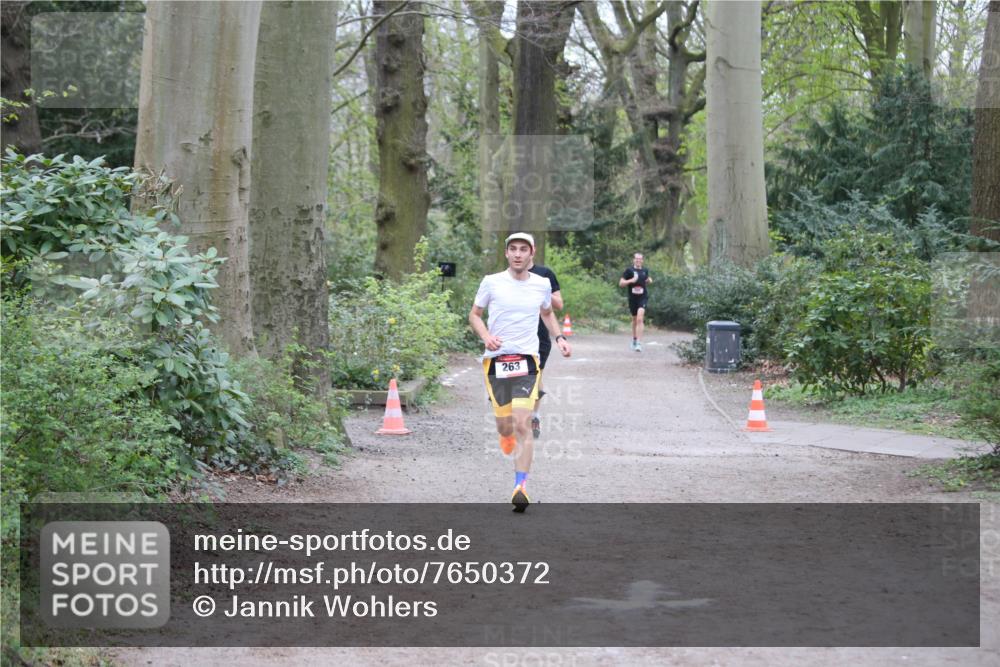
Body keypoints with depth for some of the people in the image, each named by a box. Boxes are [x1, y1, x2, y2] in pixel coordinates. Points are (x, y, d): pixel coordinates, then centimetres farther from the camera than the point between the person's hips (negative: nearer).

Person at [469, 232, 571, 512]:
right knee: (505, 427, 3)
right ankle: (506, 437, 43)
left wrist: (560, 337, 11)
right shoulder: (491, 282, 0)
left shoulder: (542, 284, 6)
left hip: (527, 359, 0)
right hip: (496, 359, 0)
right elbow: (474, 315, 9)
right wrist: (486, 336, -10)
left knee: (523, 424, -14)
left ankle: (520, 487, -14)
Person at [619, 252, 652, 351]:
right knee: (634, 319, 15)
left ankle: (639, 343, -22)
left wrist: (649, 281, 5)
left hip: (643, 297, 0)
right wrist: (631, 281, -17)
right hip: (632, 298, 0)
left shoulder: (645, 271, 8)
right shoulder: (629, 270, -1)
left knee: (640, 319, -17)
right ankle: (634, 339, 40)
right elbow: (621, 283, -3)